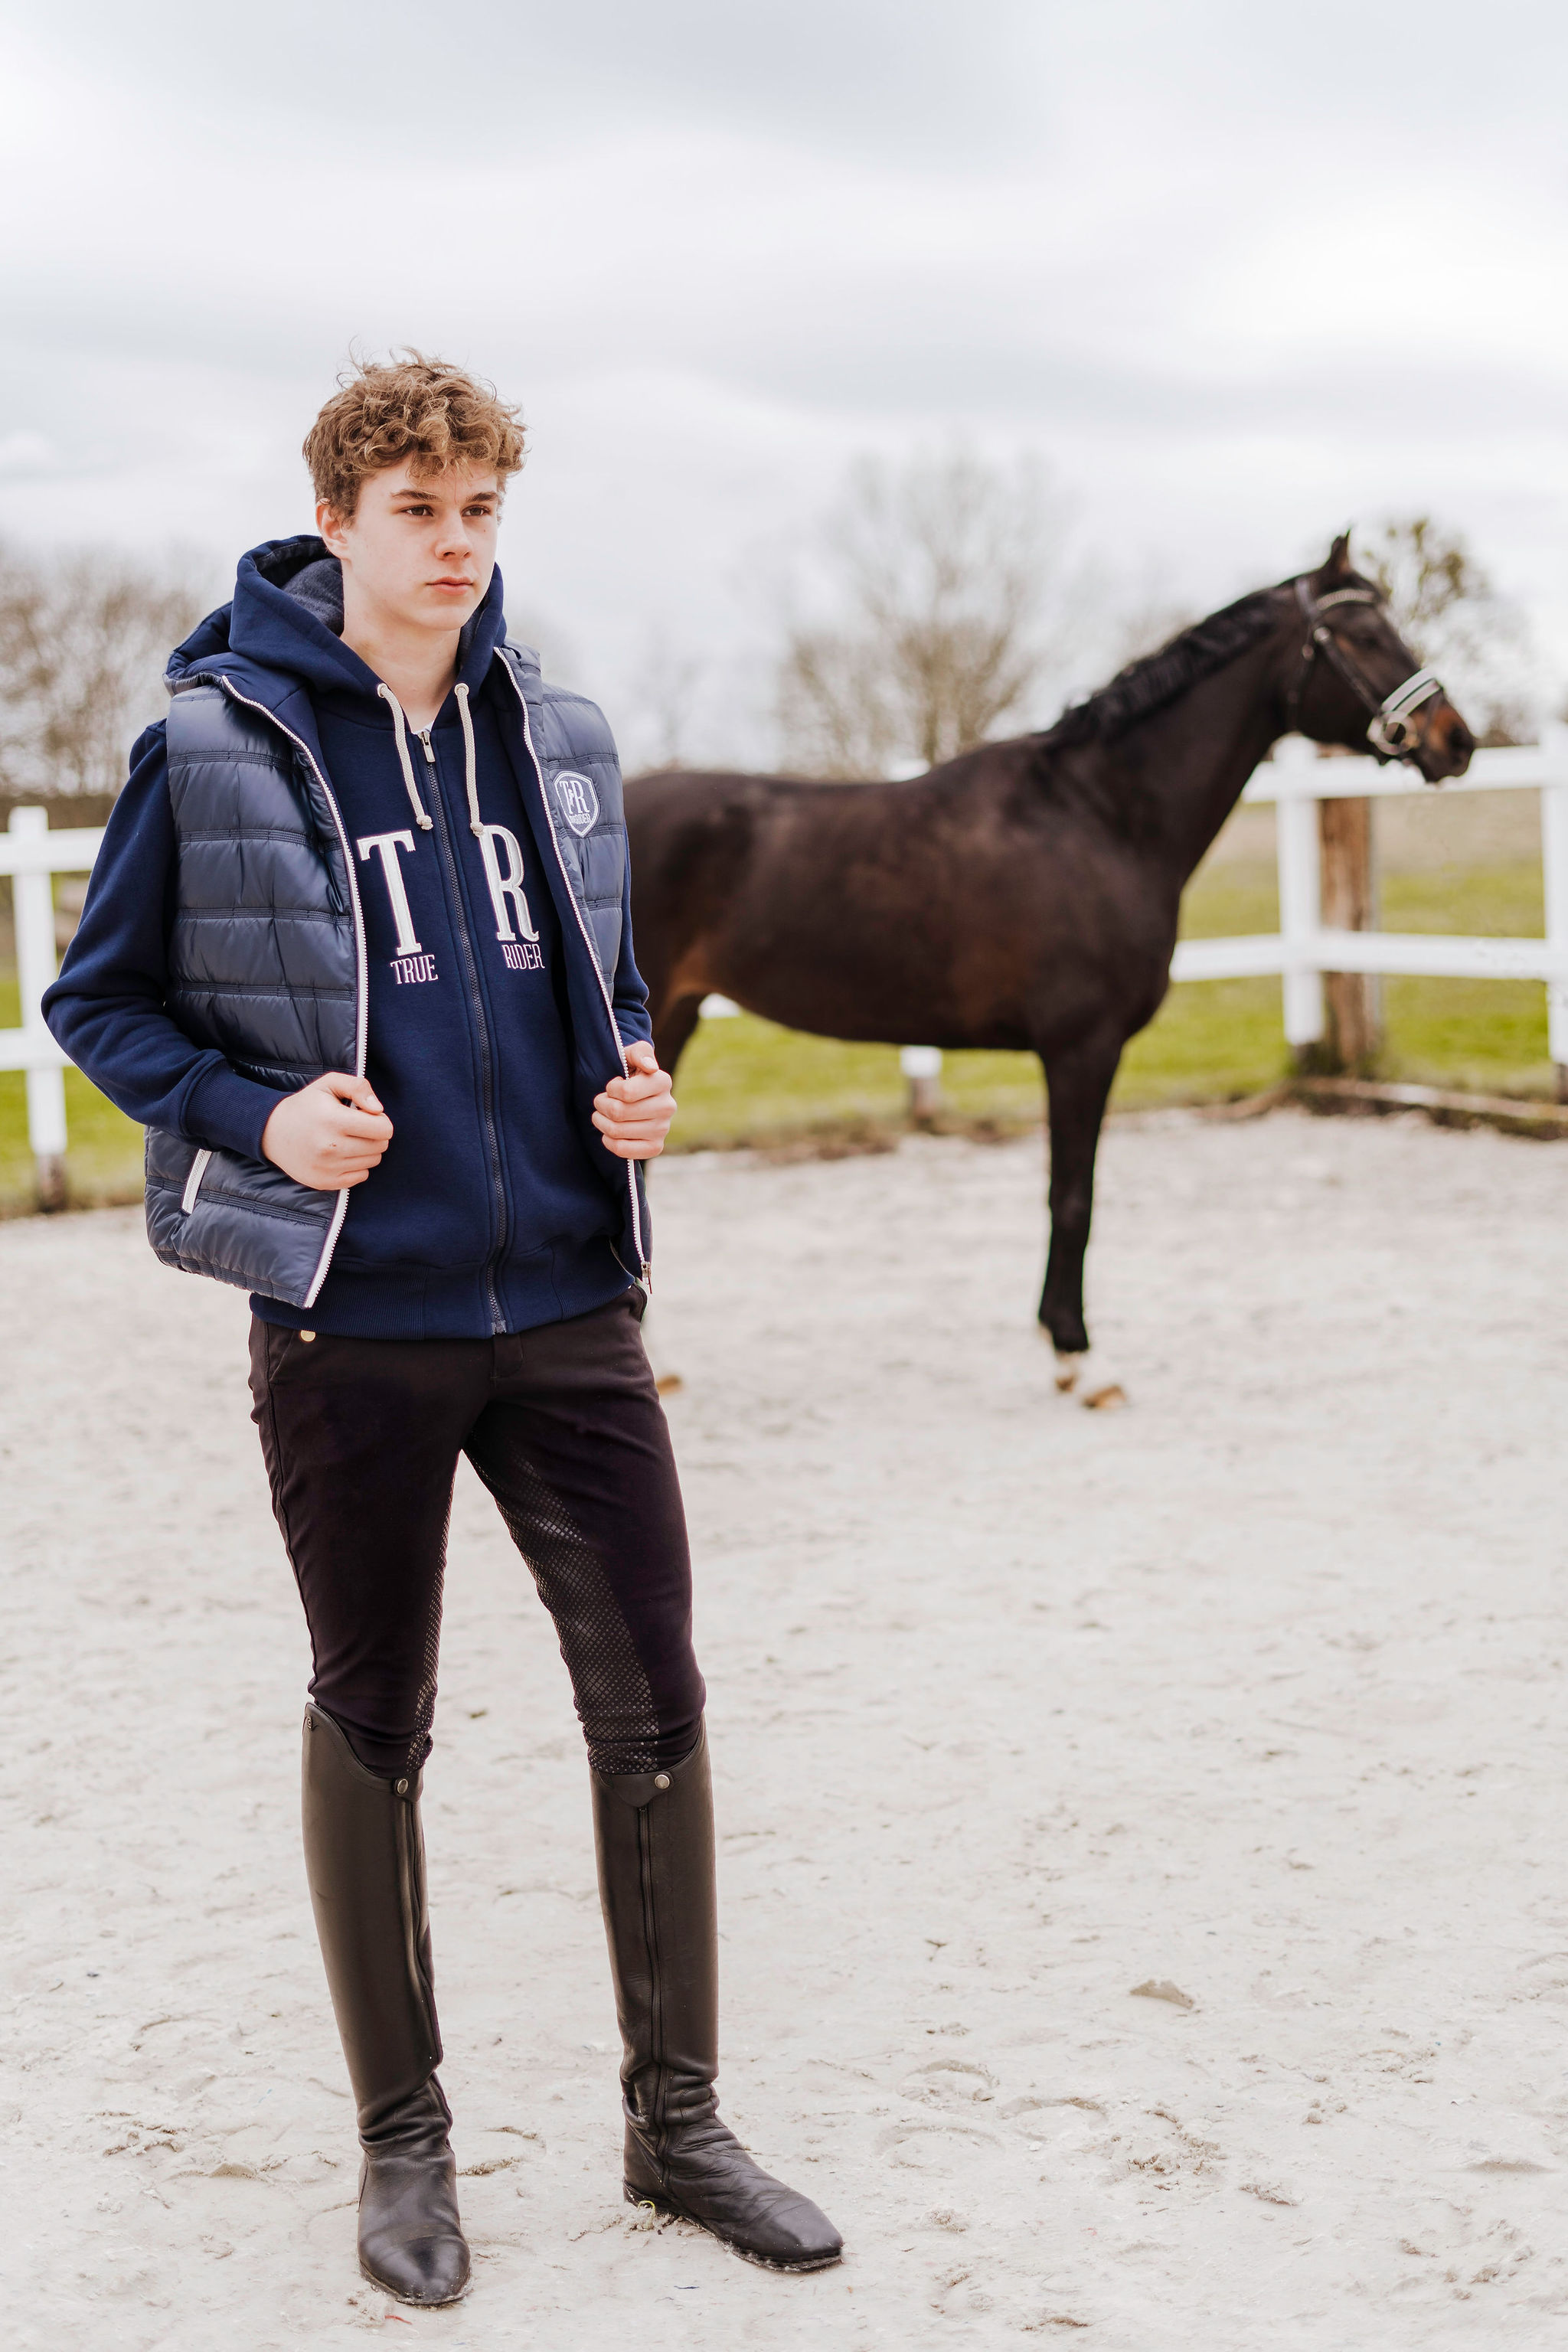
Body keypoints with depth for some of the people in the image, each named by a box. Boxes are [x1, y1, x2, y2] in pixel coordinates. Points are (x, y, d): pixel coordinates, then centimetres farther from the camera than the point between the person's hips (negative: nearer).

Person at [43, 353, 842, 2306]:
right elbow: (98, 1002, 1)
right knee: (372, 1726, 10)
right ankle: (402, 2141, 27)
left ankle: (675, 2118, 24)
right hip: (351, 1323, -4)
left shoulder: (557, 738, 7)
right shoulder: (215, 744, -6)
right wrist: (260, 1112, -15)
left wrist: (631, 1078, -1)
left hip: (569, 1306, 4)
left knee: (653, 1706, 6)